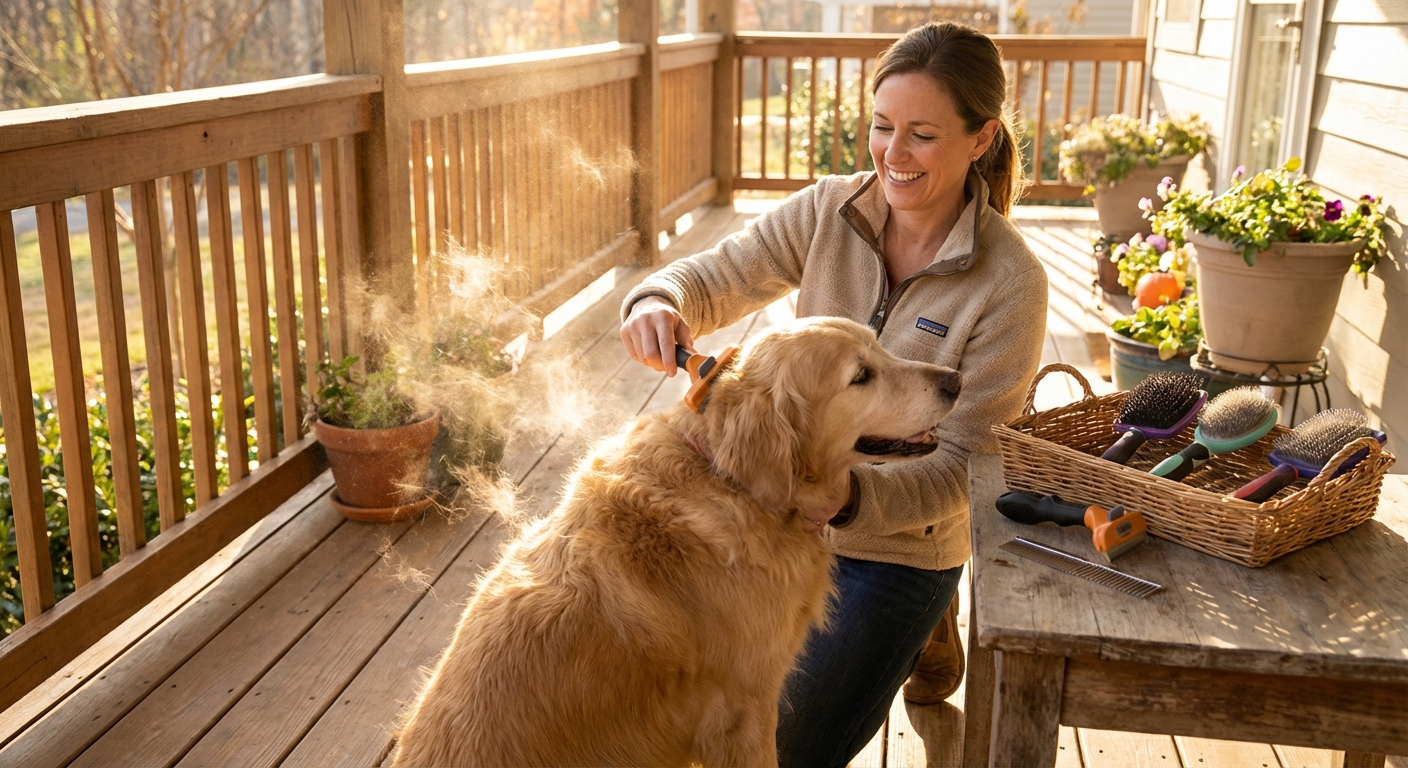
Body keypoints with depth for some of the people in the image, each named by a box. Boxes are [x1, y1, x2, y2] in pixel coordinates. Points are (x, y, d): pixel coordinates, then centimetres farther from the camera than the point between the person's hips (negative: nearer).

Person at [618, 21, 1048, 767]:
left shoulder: (1010, 284, -21)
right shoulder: (828, 212, -9)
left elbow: (963, 464, -19)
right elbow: (719, 275, -7)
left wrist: (847, 497, -37)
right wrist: (659, 302, -33)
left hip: (899, 550, -4)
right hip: (789, 519, 5)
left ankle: (926, 628, 27)